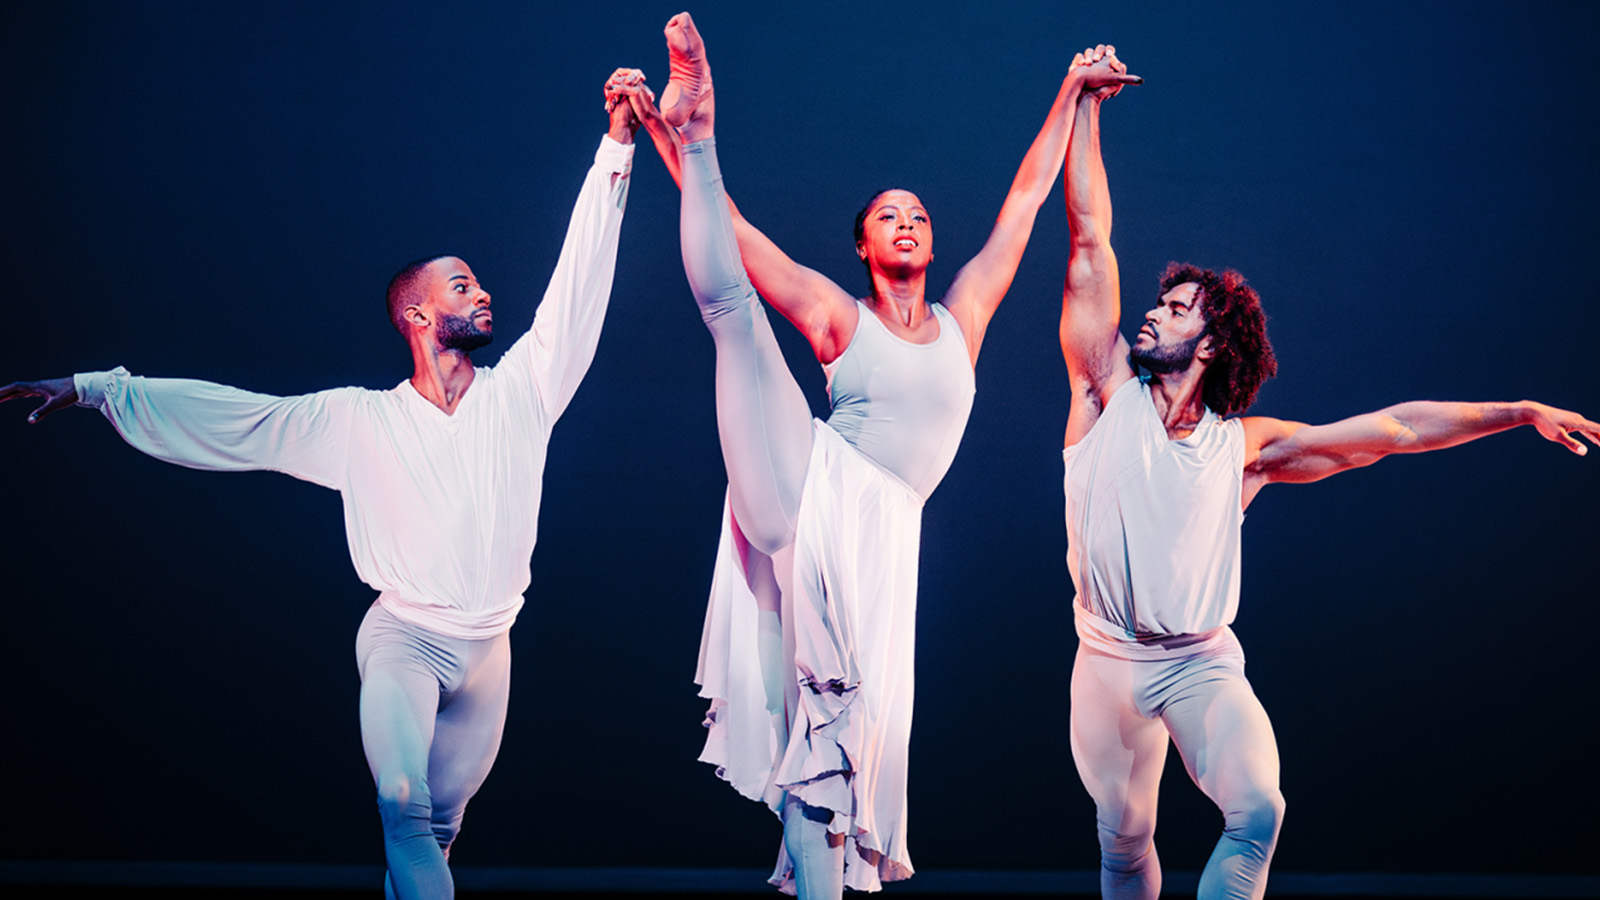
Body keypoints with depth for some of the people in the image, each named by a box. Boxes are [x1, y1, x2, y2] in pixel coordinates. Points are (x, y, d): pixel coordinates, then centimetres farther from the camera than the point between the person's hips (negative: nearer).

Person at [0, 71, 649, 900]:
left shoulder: (518, 393, 0)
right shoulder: (361, 420, -2)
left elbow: (578, 282, -5)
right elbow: (231, 415, 0)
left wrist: (616, 146, -11)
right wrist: (95, 388, -1)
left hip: (488, 646, 3)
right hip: (404, 636, -3)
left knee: (440, 821, 10)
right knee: (403, 805, -24)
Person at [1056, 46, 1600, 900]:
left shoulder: (1244, 444, 4)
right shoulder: (1108, 393, 0)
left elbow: (1392, 429, 7)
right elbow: (1090, 242, -2)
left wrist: (1519, 412, 4)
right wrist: (1085, 107, -3)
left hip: (1204, 661, 0)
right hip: (1111, 661, 0)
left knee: (1258, 811, -21)